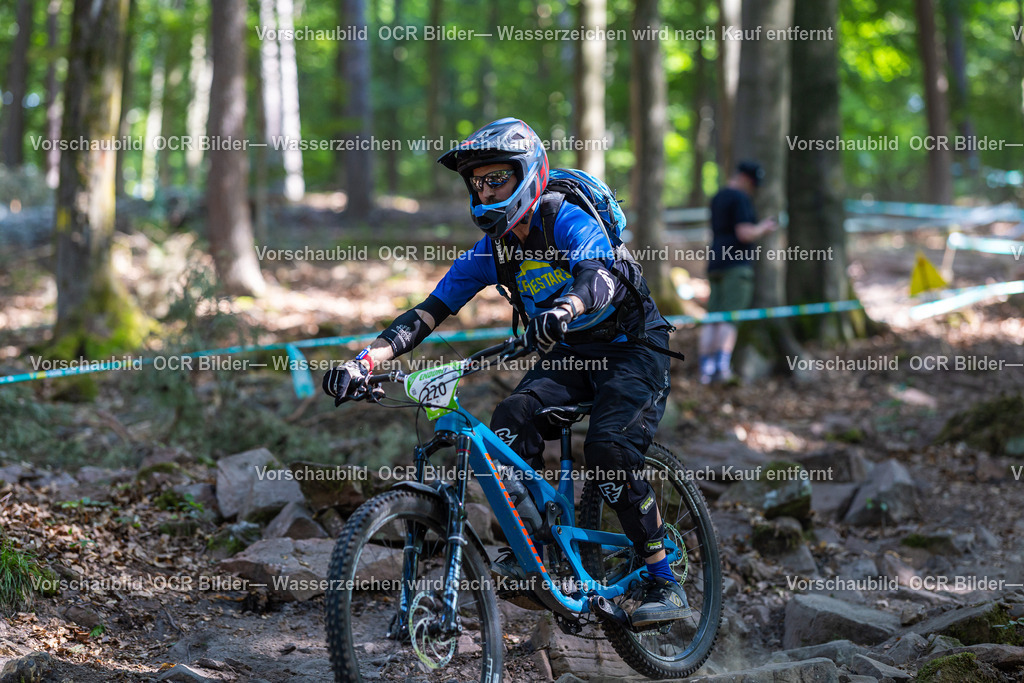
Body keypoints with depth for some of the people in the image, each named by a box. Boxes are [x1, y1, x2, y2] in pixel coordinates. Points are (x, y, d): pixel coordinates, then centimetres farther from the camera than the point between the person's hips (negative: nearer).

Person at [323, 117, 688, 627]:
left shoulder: (569, 222, -20)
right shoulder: (491, 249, -3)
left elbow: (599, 278, -41)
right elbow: (428, 312, -7)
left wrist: (561, 311, -64)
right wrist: (364, 360, -22)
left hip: (631, 348, -6)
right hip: (567, 356, 6)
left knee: (609, 449, -27)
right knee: (511, 421, -23)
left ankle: (663, 581, -15)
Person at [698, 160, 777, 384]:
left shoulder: (717, 198, 20)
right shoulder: (741, 198, -8)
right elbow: (745, 234, -17)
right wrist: (764, 227, 2)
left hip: (716, 264, 8)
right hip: (737, 265, -8)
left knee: (712, 320, 4)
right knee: (730, 318, -13)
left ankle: (706, 369, -1)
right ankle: (722, 365, -24)